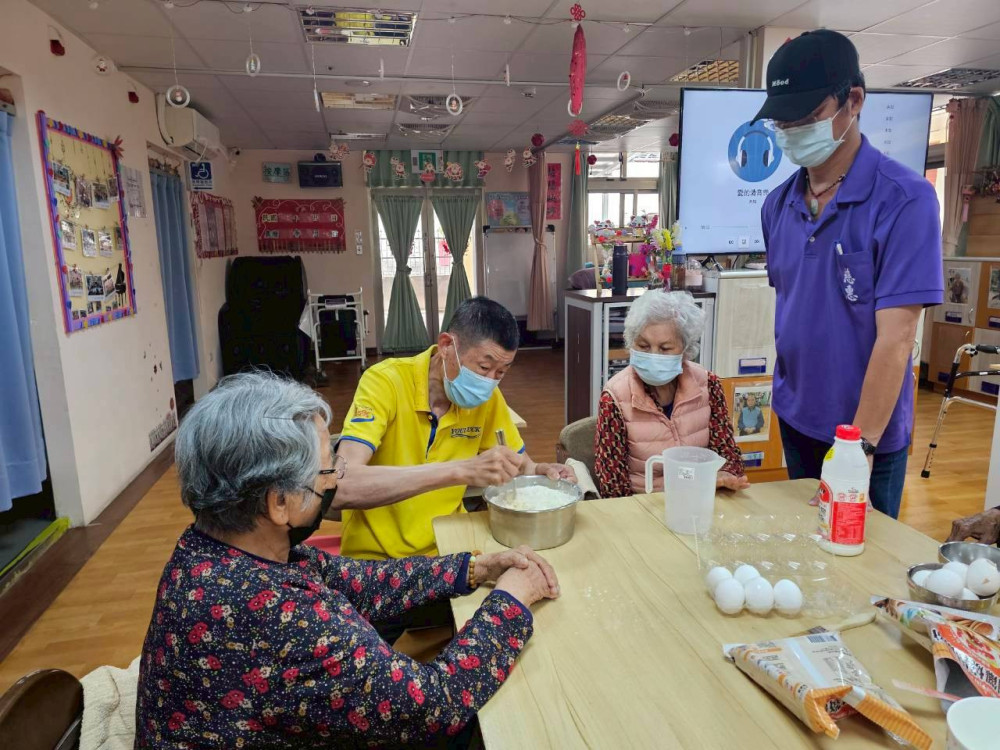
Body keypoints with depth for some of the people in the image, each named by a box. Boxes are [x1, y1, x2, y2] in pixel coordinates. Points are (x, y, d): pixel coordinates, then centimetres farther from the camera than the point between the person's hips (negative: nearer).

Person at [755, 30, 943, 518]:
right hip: (795, 419, 5)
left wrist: (862, 443, -22)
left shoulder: (902, 200, -16)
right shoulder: (778, 206, 1)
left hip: (868, 432, -5)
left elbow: (895, 337, -21)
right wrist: (787, 390, 7)